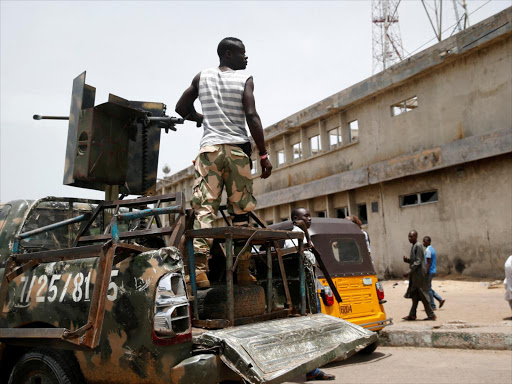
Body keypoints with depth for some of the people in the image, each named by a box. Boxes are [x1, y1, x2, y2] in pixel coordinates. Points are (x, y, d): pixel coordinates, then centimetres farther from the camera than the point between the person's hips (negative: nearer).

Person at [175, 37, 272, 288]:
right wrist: (263, 155, -7)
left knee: (204, 208, -6)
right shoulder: (245, 79, 4)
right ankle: (243, 269, 7)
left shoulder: (202, 77, 14)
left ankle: (199, 267, -20)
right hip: (237, 149, -2)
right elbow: (251, 117, -7)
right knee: (240, 212, 6)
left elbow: (181, 108, 17)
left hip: (209, 148, 2)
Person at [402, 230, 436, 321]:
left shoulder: (418, 246, -14)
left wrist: (409, 272, -20)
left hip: (419, 274, -9)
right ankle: (412, 315, 13)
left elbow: (418, 261, -19)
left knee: (423, 295, -4)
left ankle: (431, 315, 3)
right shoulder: (413, 246, 15)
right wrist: (407, 259, 2)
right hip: (415, 275, 9)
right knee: (414, 295, 10)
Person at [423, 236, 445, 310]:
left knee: (428, 289, -1)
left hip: (429, 272, -10)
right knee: (428, 289, 18)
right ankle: (440, 299, 14)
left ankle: (432, 306, 5)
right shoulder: (432, 249, 14)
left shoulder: (428, 250, -16)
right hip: (433, 271, 10)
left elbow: (428, 263, -20)